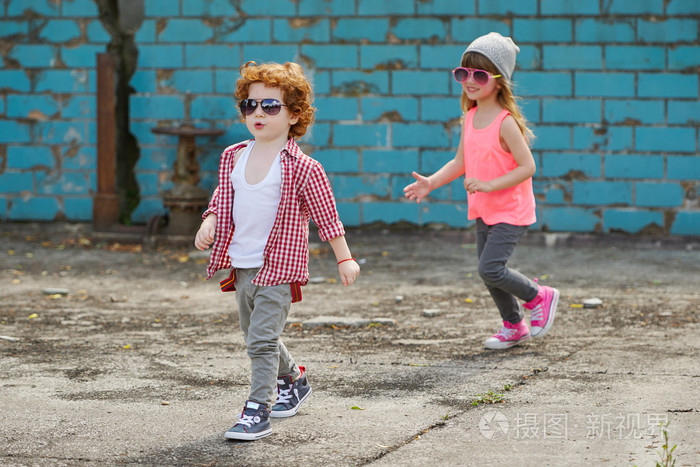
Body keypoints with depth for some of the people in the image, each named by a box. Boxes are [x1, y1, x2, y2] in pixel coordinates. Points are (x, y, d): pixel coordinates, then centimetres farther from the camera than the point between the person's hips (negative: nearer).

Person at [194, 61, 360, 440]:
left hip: (279, 266, -7)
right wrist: (209, 222, 0)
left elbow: (326, 215, -7)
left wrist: (345, 258, -6)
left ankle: (258, 411, -8)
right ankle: (292, 380, 44)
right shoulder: (233, 157, 5)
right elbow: (222, 197, 19)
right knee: (254, 336, 21)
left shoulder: (301, 168, -11)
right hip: (241, 265, 7)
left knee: (262, 338, -13)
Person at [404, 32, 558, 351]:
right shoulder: (470, 118, 4)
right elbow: (460, 162, 11)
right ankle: (514, 326, 31)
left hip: (511, 211, -8)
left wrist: (489, 185, -27)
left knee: (490, 269, -15)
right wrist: (432, 182, -3)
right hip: (483, 212, 8)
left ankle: (539, 297, 9)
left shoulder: (505, 122, -20)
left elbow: (527, 167, -21)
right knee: (488, 271, 13)